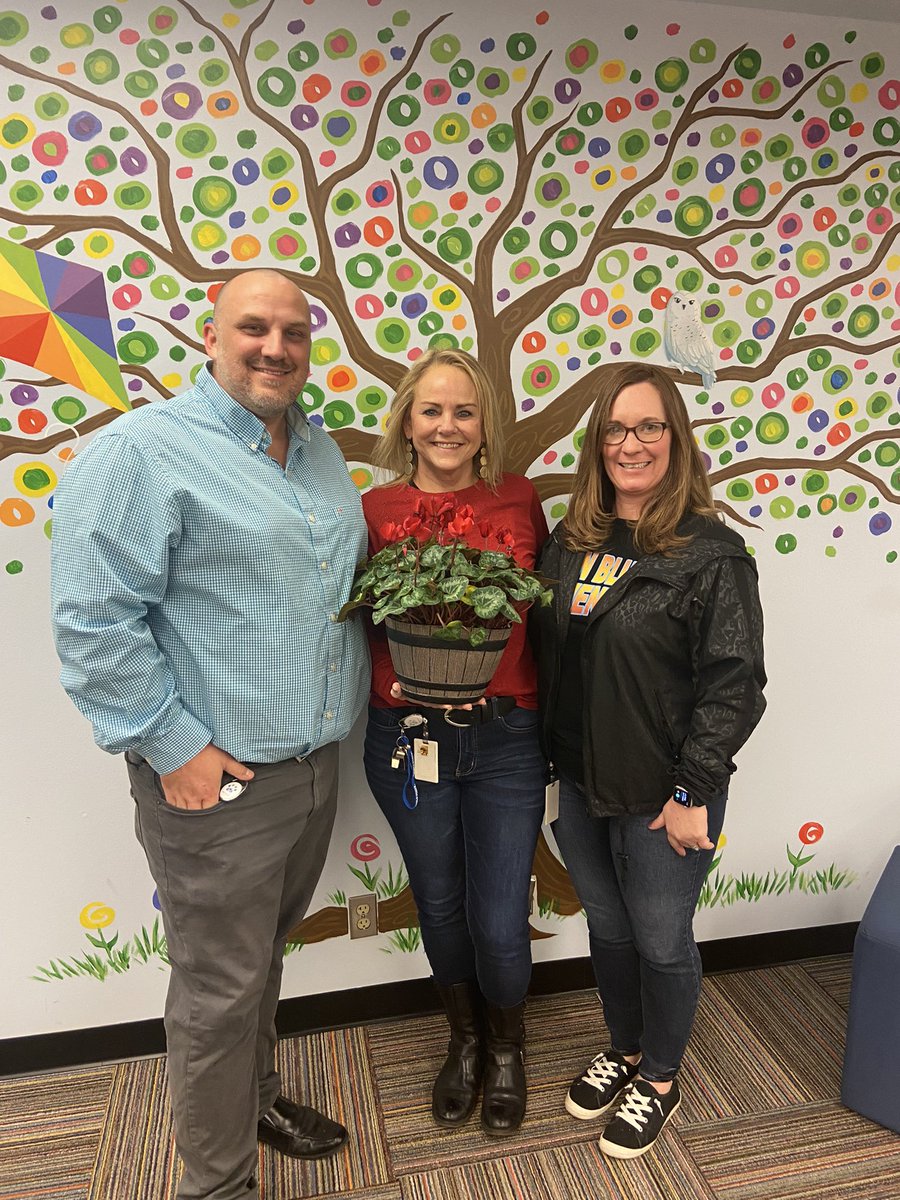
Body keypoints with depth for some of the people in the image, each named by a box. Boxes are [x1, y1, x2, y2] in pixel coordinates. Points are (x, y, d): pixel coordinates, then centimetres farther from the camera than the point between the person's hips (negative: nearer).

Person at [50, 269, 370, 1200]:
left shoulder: (319, 450, 11)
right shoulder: (141, 450, -13)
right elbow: (95, 623, -18)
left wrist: (377, 672, 11)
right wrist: (173, 748, -18)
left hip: (315, 763, 7)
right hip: (214, 779, -7)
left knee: (264, 955, 25)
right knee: (221, 989, 9)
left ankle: (255, 1096, 50)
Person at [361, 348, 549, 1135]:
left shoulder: (519, 500, -1)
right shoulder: (376, 509, -2)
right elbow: (360, 625, 2)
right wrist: (396, 681, -16)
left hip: (505, 737, 0)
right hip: (407, 737, 1)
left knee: (500, 923, 7)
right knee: (441, 908, 18)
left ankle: (507, 1051, 41)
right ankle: (464, 1042, 48)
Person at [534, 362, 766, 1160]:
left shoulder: (712, 554, -14)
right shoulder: (571, 541, 2)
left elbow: (735, 683, -15)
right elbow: (547, 654, 7)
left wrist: (693, 792, -15)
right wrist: (549, 761, 5)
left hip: (661, 796, -5)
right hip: (578, 782, 5)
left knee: (661, 942, 16)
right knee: (607, 927, 23)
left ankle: (660, 1079, 43)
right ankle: (624, 1051, 49)